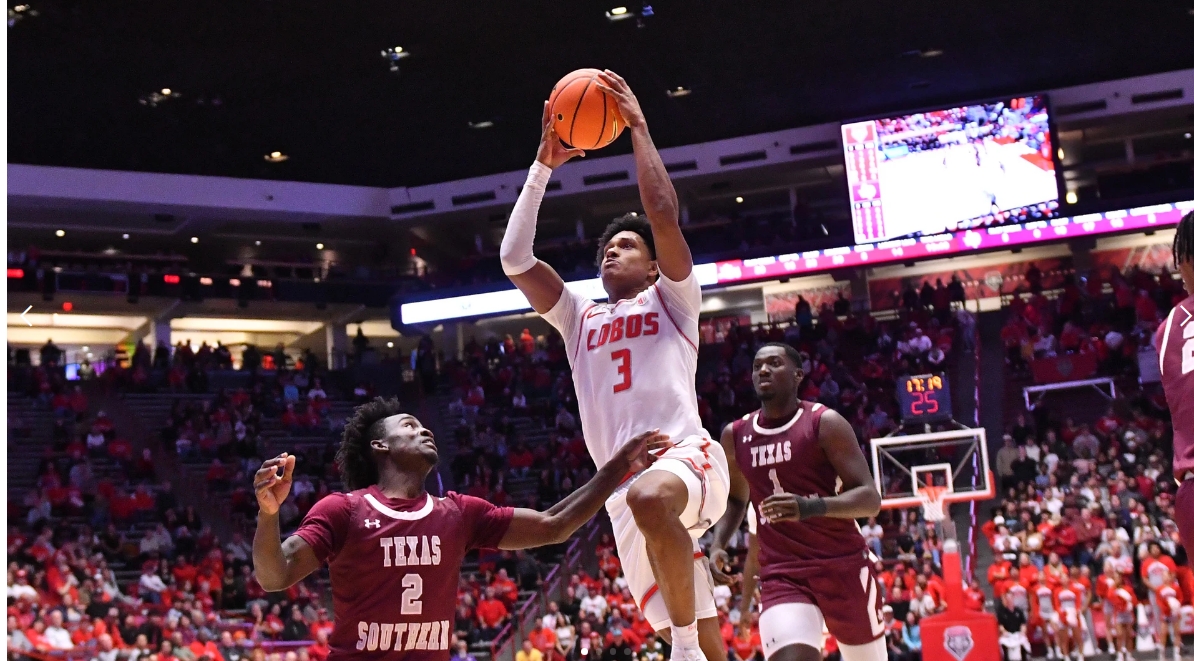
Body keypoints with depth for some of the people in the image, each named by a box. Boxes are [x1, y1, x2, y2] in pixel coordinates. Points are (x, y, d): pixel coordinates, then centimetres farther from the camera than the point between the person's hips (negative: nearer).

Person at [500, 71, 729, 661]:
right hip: (623, 488, 5)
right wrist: (544, 166, 13)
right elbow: (514, 259, 13)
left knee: (649, 497, -41)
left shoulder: (672, 299, 12)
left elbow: (664, 215, -5)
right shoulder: (581, 317, 24)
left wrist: (638, 129, 1)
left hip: (686, 456, -5)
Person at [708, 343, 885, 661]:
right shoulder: (735, 435, 7)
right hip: (781, 576, 2)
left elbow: (870, 499, -13)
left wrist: (811, 507, -31)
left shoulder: (825, 423, -7)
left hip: (843, 565, -2)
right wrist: (718, 545, 4)